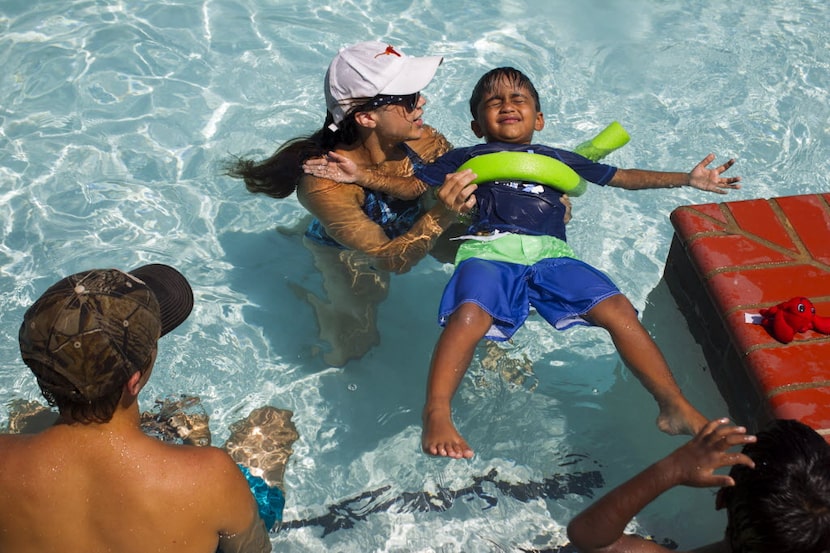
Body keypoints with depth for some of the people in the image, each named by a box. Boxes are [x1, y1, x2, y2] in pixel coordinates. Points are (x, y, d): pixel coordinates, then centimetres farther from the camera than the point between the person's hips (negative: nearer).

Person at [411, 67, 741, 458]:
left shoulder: (556, 160, 35)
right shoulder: (468, 158, 29)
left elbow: (624, 177, 39)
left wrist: (687, 179, 33)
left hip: (551, 255, 2)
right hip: (489, 251, -2)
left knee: (618, 309, -23)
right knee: (469, 315, -36)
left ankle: (675, 408, -21)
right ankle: (436, 415, -40)